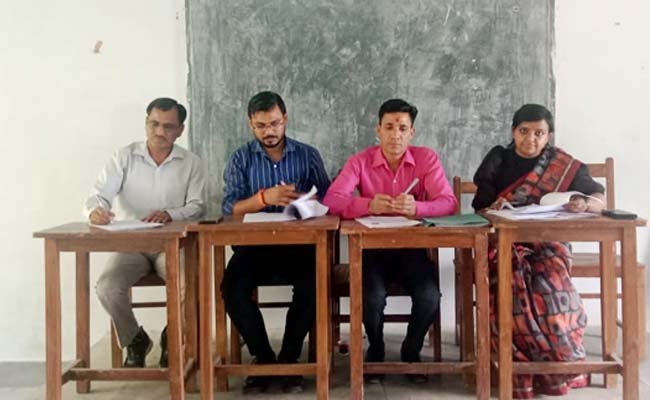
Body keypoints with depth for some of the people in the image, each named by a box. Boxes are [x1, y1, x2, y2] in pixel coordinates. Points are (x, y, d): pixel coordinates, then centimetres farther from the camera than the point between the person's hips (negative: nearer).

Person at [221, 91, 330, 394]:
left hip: (299, 243, 0)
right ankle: (263, 358, -4)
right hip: (254, 244, 1)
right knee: (232, 289, -26)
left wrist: (302, 199, -21)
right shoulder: (240, 159, 7)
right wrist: (265, 197, -23)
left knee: (312, 286, -29)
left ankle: (289, 359, -7)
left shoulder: (308, 155, 7)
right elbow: (229, 209, -5)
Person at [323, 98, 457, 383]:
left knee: (429, 296, -24)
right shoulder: (360, 161, -5)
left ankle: (411, 351, 8)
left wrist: (416, 208, -35)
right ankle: (375, 350, 7)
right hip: (372, 247, 0)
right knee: (371, 296, -27)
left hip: (412, 247, 1)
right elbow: (331, 200, -17)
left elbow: (448, 202, -14)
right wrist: (369, 204, -35)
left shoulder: (427, 158, -4)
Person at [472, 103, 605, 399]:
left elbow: (601, 199, 7)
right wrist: (493, 208, -16)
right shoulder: (498, 160, 11)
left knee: (549, 286, -32)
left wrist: (585, 203, -17)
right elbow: (481, 206, 9)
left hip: (547, 241, 0)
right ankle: (524, 367, -20)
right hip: (504, 241, 0)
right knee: (511, 284, -32)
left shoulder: (564, 166, 9)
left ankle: (559, 363, -14)